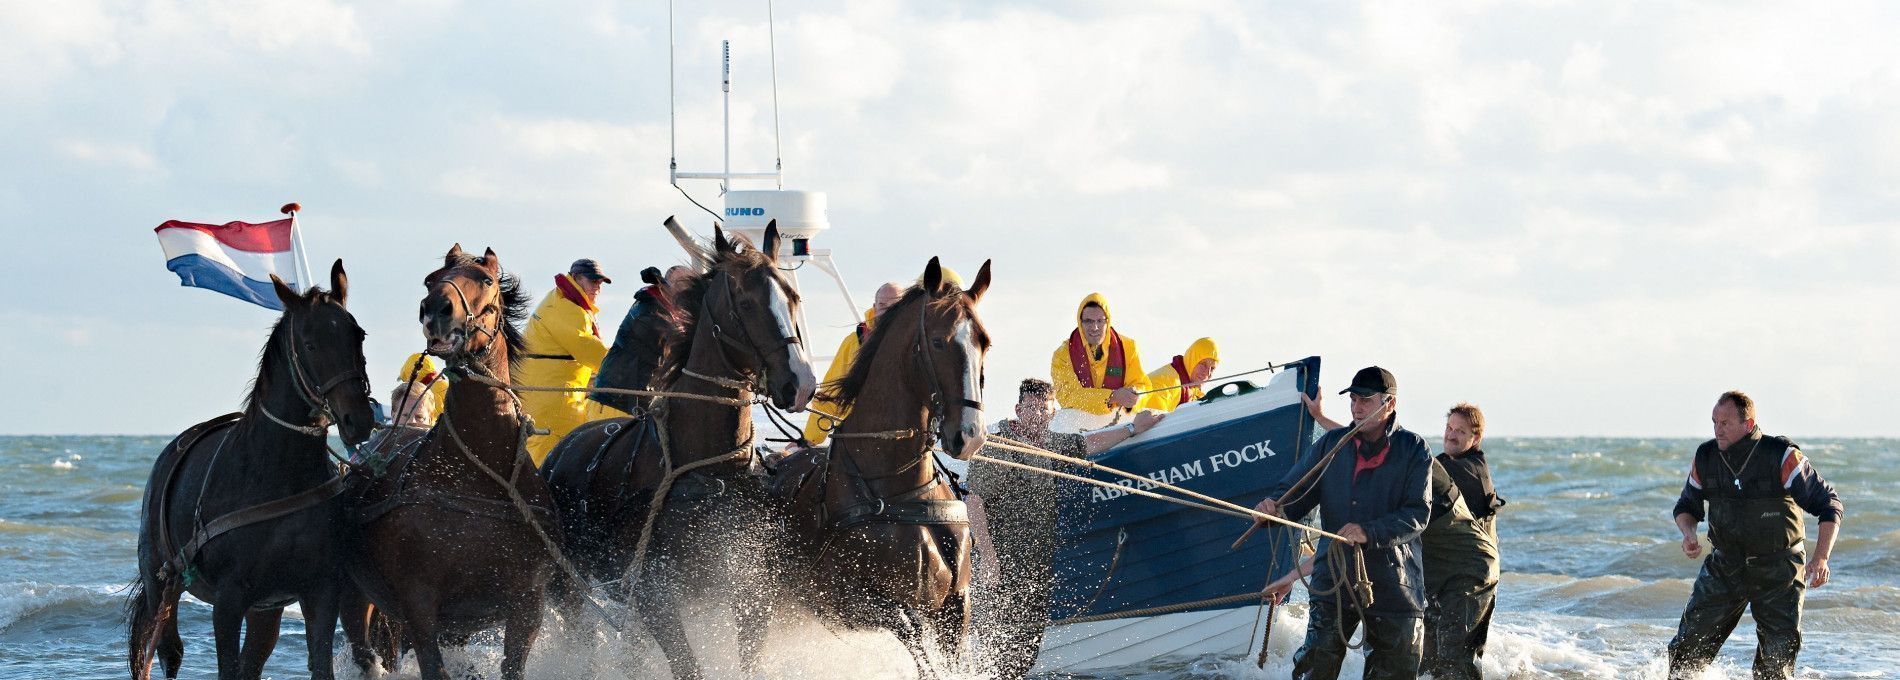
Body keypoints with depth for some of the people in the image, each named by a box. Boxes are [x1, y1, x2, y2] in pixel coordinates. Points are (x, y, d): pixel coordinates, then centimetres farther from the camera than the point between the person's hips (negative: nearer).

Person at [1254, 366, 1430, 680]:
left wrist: (1369, 533, -26)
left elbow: (1417, 515, -11)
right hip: (1333, 580, 1)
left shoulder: (1414, 451, -2)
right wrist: (1272, 505, -19)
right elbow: (1294, 489, 5)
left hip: (1394, 586, -1)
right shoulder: (1330, 445, 7)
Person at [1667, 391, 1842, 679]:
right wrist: (1688, 533, -12)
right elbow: (1687, 505, 12)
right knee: (1689, 645, -2)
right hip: (1725, 567, 3)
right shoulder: (1705, 458, -4)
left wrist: (1821, 558, -26)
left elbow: (1828, 504, -14)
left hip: (1778, 573, -3)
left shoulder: (1782, 458, -17)